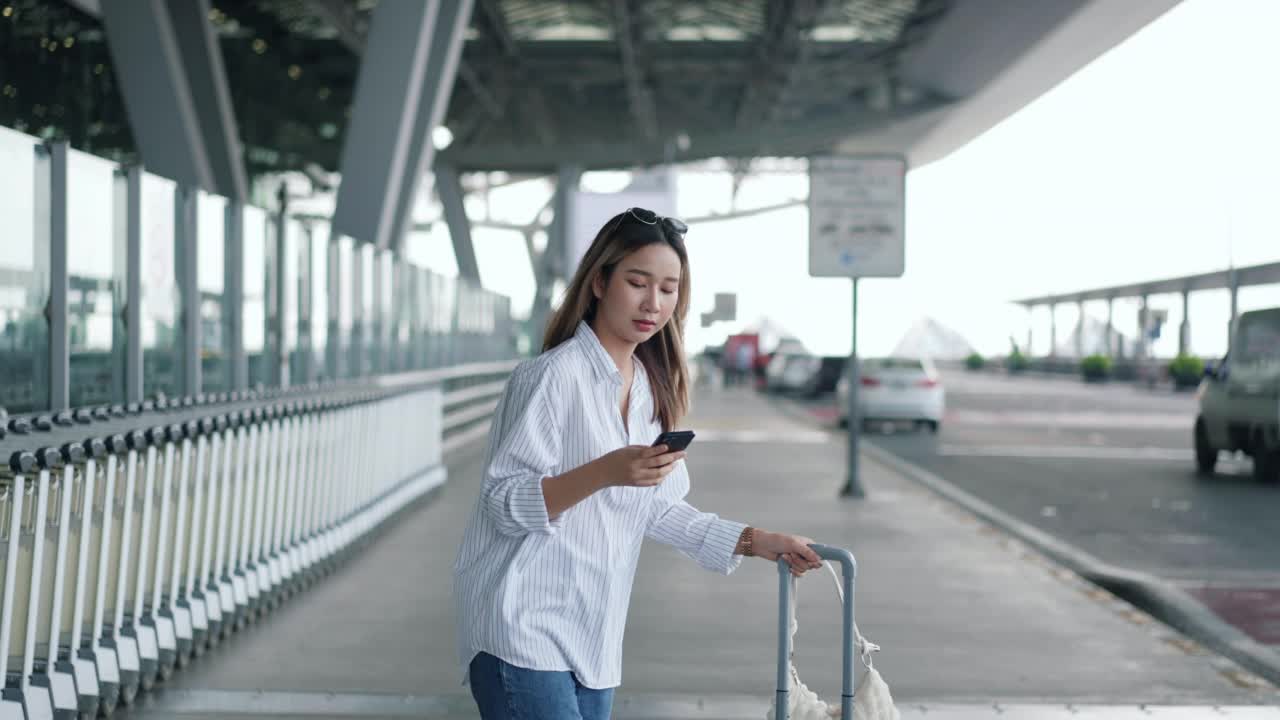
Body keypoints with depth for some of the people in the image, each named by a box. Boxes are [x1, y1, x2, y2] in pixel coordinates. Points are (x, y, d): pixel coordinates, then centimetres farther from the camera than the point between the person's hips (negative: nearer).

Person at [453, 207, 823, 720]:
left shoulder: (651, 390, 14)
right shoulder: (551, 376, -11)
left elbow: (659, 508, 20)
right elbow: (502, 504, -15)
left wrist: (755, 542, 11)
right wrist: (602, 473, -27)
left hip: (592, 639, 8)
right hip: (524, 633, -8)